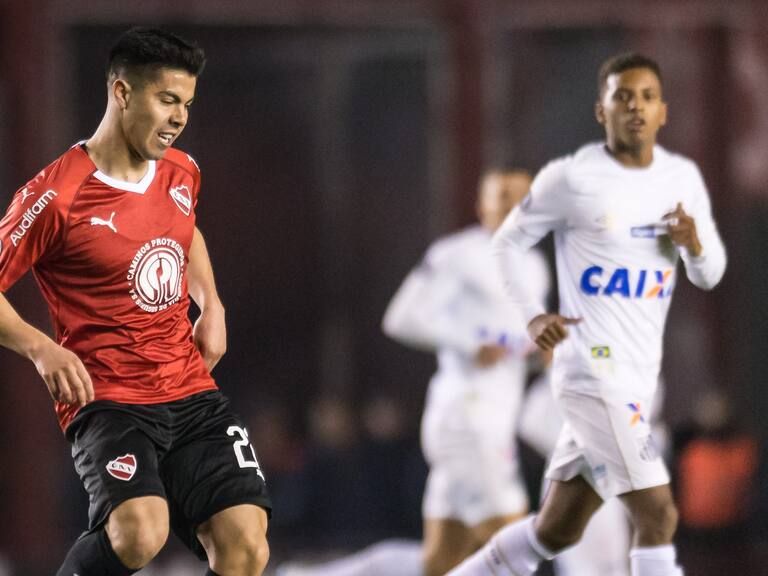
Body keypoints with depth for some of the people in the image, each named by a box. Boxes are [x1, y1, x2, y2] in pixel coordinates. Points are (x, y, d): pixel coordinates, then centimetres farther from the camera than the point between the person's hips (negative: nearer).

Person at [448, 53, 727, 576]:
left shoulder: (683, 179, 9)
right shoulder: (571, 179, -8)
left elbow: (710, 275, 15)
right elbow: (507, 244, 4)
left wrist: (695, 245, -8)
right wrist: (532, 316, -10)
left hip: (638, 379, 7)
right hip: (594, 370, -7)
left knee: (557, 530, 13)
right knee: (658, 514, -16)